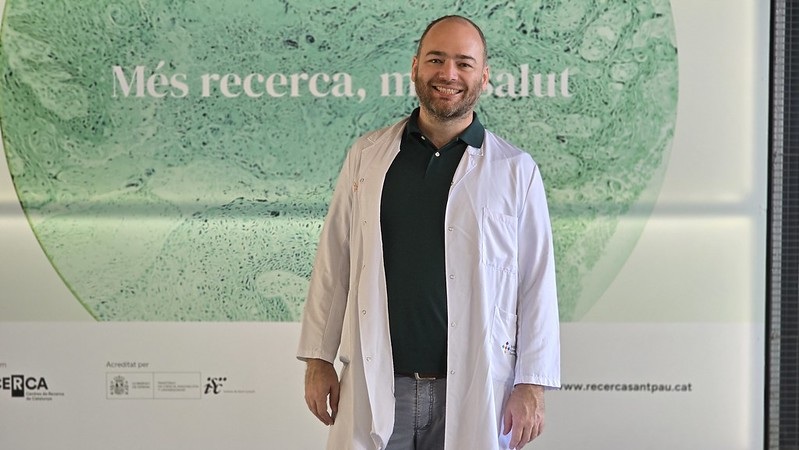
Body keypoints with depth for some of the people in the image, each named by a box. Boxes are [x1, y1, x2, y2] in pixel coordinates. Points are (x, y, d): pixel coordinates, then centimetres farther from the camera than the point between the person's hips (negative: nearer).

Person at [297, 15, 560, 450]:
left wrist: (532, 385, -3)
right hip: (373, 389, 1)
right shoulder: (366, 155, 7)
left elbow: (536, 283, 1)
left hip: (473, 393, -1)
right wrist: (319, 358, 5)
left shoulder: (516, 170, 2)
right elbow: (333, 262, 8)